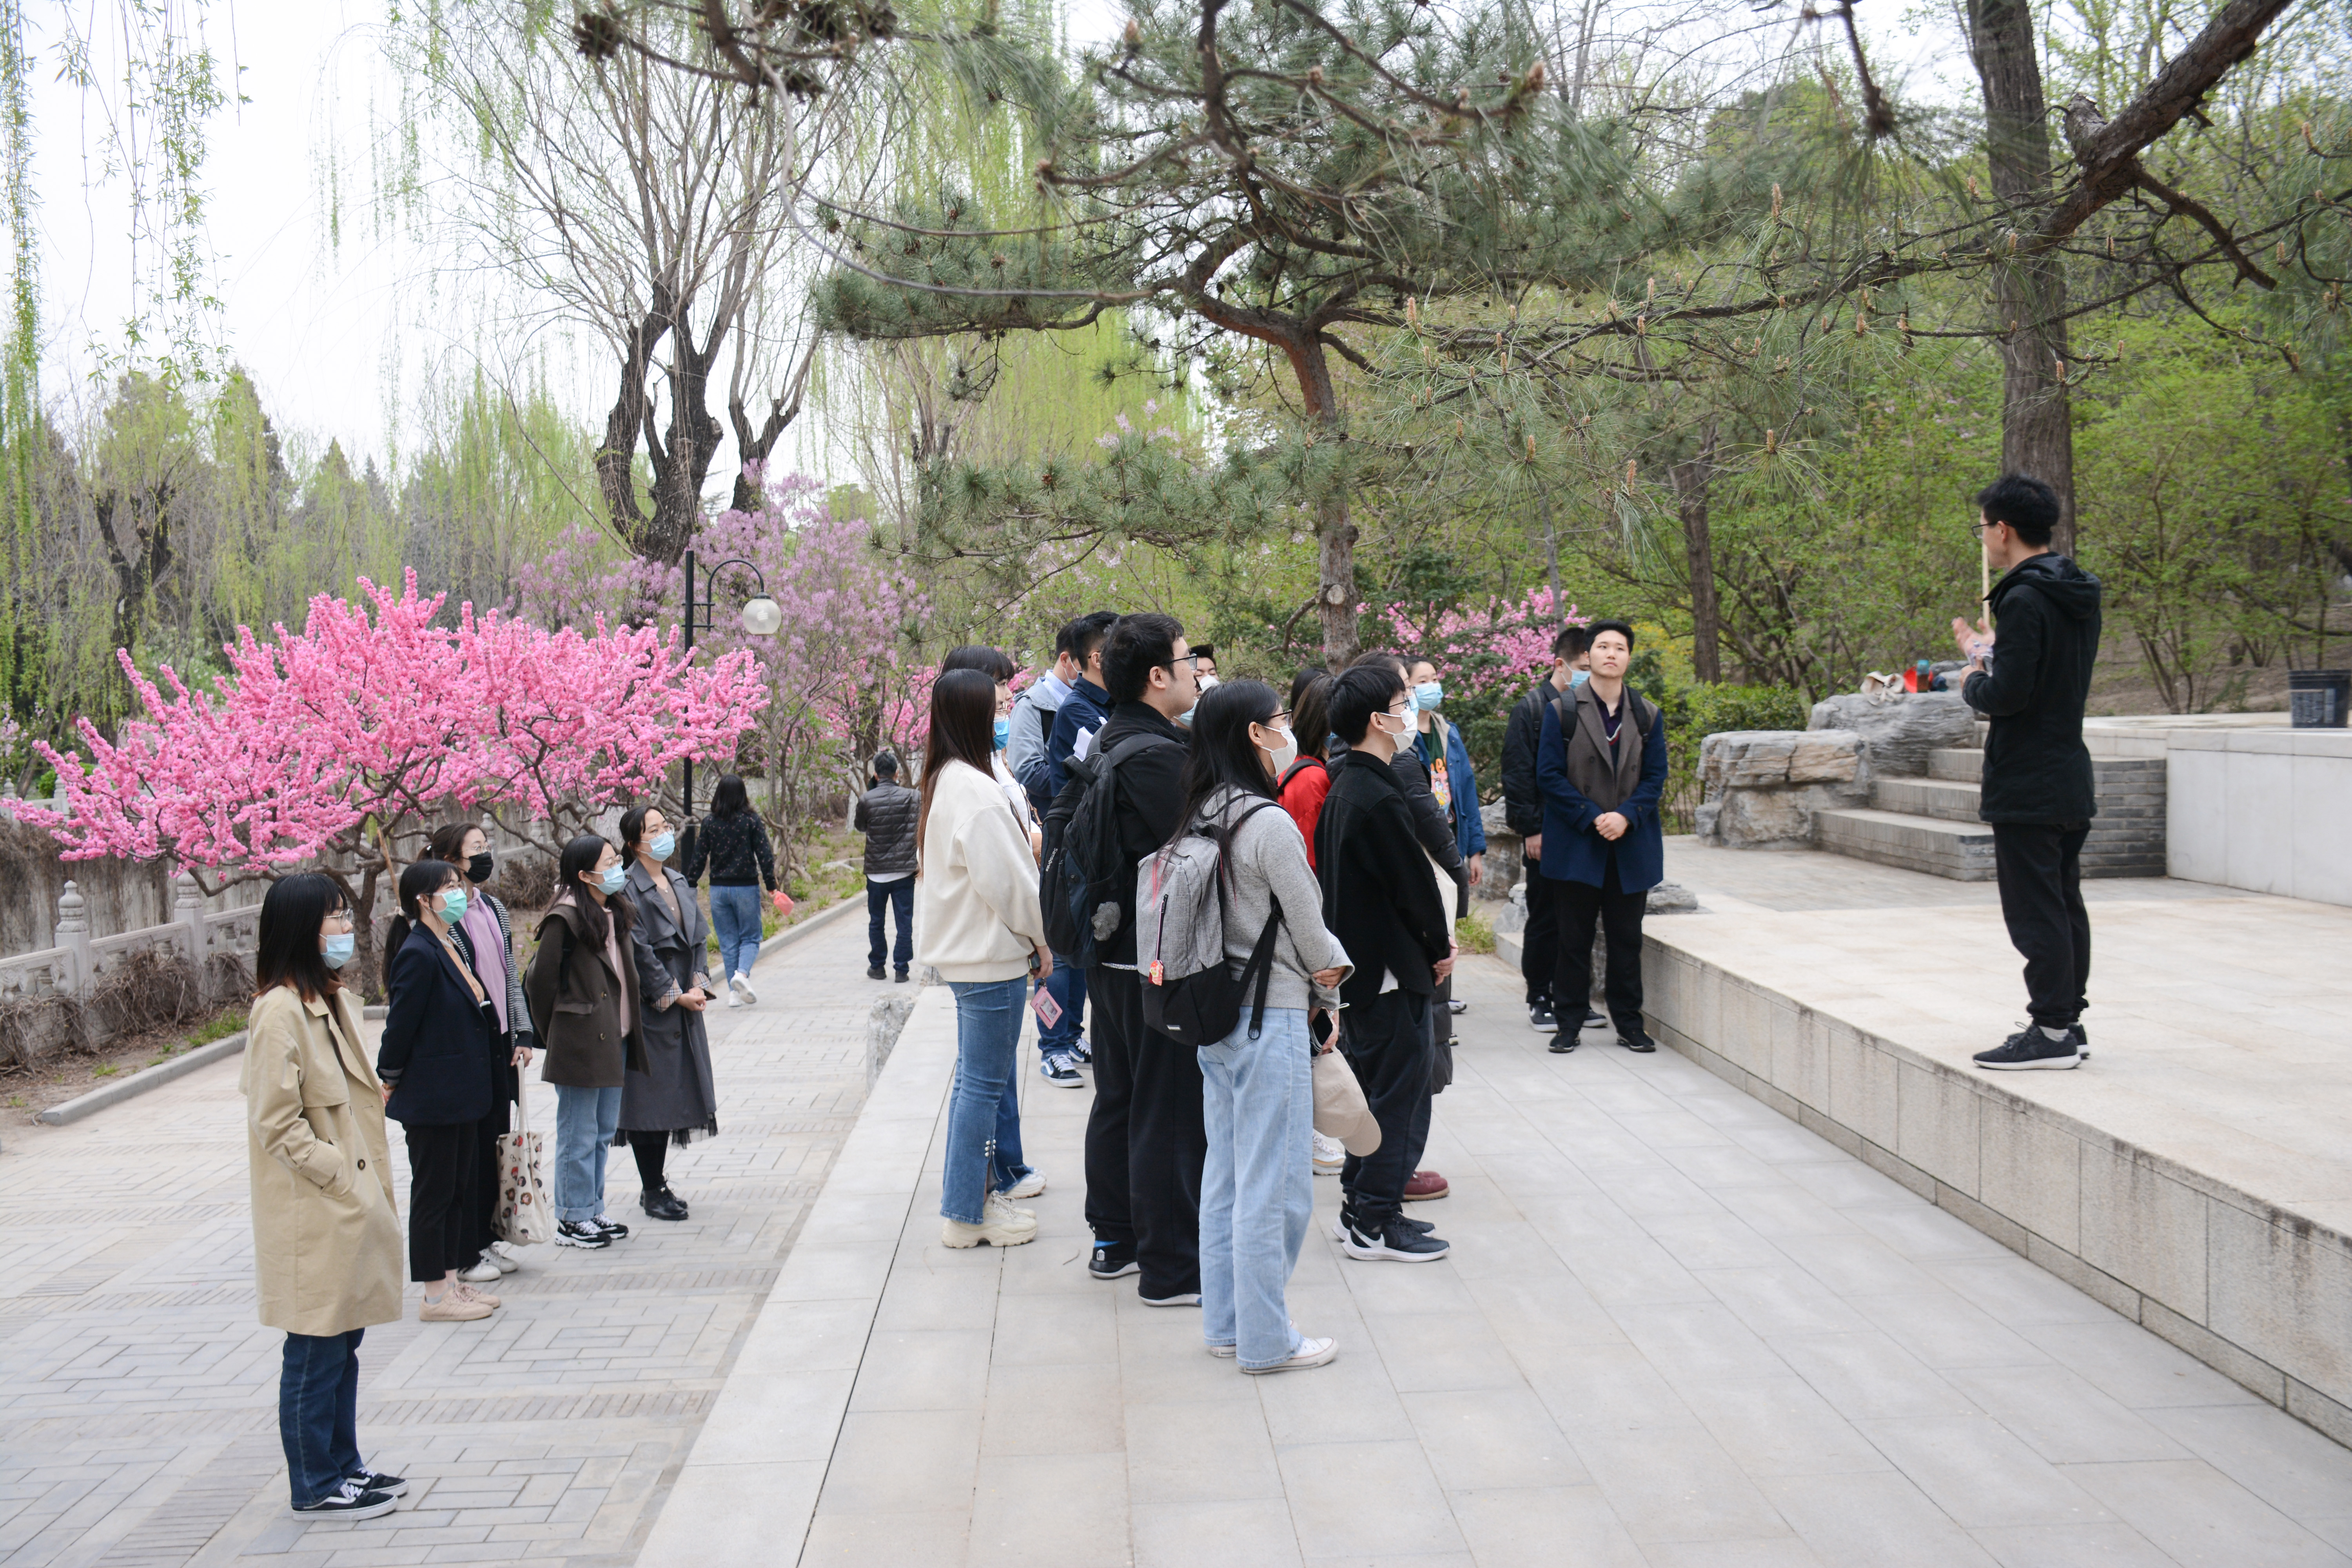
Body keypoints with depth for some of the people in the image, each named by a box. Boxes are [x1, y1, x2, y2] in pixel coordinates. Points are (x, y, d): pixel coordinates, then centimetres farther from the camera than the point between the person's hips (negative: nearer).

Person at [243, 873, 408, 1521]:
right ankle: (315, 1487, 14)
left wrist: (376, 1189, 15)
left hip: (352, 1202, 9)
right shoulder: (280, 1012, -19)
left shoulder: (331, 1000, 11)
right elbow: (278, 1124, -20)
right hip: (314, 1213, -9)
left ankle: (342, 1465, 28)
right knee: (316, 1354, 3)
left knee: (343, 1342, 17)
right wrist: (343, 1180, -17)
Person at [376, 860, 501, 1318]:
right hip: (431, 1098, -9)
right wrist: (389, 1084, -8)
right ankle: (436, 1296, 12)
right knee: (433, 1191, 2)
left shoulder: (454, 947, 10)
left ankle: (453, 1282, 25)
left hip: (462, 1095, 9)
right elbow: (401, 1024, -17)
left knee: (460, 1188, 15)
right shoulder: (418, 954, -19)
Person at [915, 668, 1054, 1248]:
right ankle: (965, 1213, 5)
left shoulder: (944, 782, 12)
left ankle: (967, 1196, 27)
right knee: (983, 1083, -2)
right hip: (991, 957, -10)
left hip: (966, 950, 10)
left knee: (976, 1078, 18)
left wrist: (1027, 937, 15)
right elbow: (1004, 880, -20)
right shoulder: (974, 789, -20)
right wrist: (1041, 937, -6)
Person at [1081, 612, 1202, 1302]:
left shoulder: (1106, 745, 10)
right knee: (1171, 1114, -2)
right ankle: (1171, 1268, 6)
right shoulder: (1157, 755, -20)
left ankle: (1114, 1241, 30)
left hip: (1112, 954, 10)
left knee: (1118, 1099, 18)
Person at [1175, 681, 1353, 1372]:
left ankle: (1224, 1322, 26)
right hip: (1269, 1017, -8)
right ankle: (1266, 1340, 10)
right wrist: (1330, 976, 10)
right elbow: (1311, 931, -11)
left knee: (1225, 1174, 16)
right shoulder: (1270, 824, -18)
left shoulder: (1201, 818, 6)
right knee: (1274, 1184, 1)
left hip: (1214, 1015, 9)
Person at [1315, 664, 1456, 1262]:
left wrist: (1432, 938, 13)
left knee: (1372, 1083, 18)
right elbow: (1413, 881, -17)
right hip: (1390, 966, -10)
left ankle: (1360, 1206, 26)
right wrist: (1440, 946, -1)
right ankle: (1375, 1224, 5)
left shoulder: (1344, 787, 9)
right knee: (1397, 1090, -2)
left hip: (1357, 961, 10)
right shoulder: (1380, 798, -22)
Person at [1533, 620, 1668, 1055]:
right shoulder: (1561, 711, -1)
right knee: (1574, 938, 3)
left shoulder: (1647, 714, 7)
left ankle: (1629, 1023, 18)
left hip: (1632, 846, 2)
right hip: (1575, 845, -2)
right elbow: (1549, 775, -5)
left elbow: (1656, 777, 4)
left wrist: (1625, 816, -12)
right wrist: (1592, 818, -14)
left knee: (1627, 938, 8)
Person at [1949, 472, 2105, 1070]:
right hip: (2070, 781, 10)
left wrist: (1972, 683, -3)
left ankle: (2051, 1031, -1)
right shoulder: (2079, 595, 12)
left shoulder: (2025, 600, -18)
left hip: (2028, 787, -10)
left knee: (2035, 909, -5)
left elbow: (2008, 695, -23)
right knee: (2065, 904, 14)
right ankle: (2069, 1022, 21)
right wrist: (1989, 655, 24)